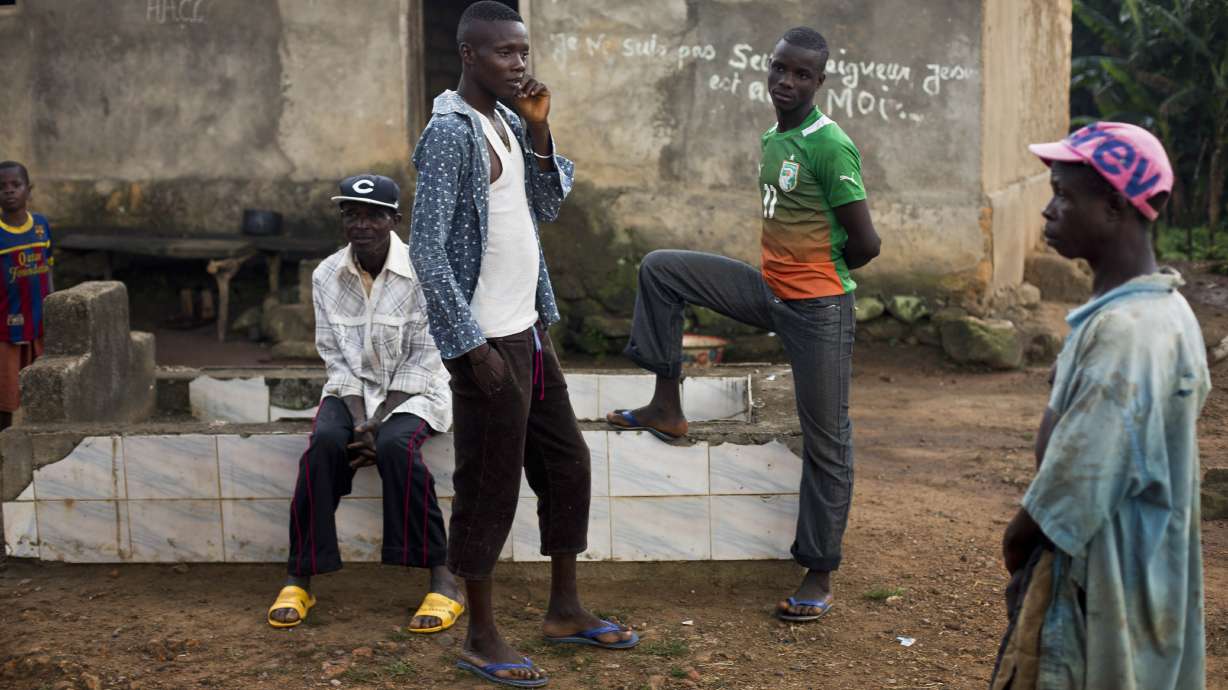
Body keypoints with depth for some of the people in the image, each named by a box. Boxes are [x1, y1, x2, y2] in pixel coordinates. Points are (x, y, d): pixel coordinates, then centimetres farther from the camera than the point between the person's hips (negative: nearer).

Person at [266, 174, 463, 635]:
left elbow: (422, 360, -12)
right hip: (353, 389, 3)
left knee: (395, 445, -34)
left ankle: (442, 580, -27)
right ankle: (299, 579, -19)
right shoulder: (327, 276, -3)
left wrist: (379, 423, -20)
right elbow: (336, 359, -1)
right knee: (324, 442, -29)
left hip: (412, 391, -3)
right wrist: (359, 420, -17)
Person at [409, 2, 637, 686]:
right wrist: (472, 346, -19)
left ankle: (565, 609, 29)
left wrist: (538, 129, -1)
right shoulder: (450, 132, -15)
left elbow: (547, 207, 11)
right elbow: (428, 250, -19)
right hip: (488, 341, -9)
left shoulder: (508, 121, 11)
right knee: (490, 488, 0)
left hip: (529, 330, 9)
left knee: (568, 462, 15)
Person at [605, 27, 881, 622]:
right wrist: (787, 268, 9)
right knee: (660, 269, 2)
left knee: (825, 439, 0)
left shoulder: (830, 146, -16)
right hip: (769, 292, 8)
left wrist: (817, 271, 0)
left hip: (819, 307, -8)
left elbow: (865, 244, -17)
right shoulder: (771, 139, 11)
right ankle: (666, 409, 9)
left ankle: (820, 574, 11)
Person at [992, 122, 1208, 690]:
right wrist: (1030, 532, 12)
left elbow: (1079, 478, -24)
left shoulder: (1125, 331, -25)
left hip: (1097, 583, -9)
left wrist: (1018, 538, -7)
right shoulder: (1161, 308, 7)